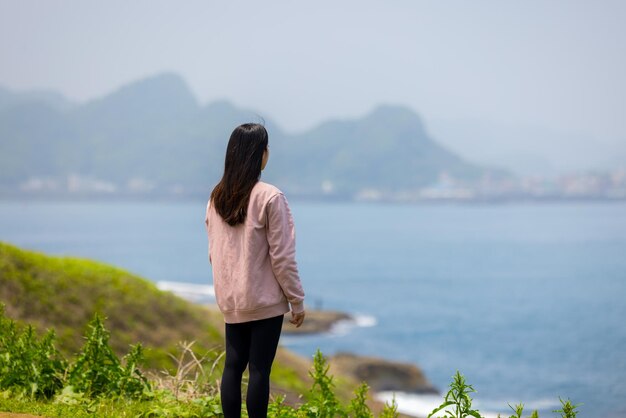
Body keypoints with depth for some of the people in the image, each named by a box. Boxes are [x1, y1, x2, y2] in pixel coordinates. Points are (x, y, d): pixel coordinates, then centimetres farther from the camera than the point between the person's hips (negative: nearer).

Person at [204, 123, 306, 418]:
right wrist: (297, 300, -4)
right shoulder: (269, 197, -15)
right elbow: (282, 255, -12)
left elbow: (214, 252, 11)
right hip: (264, 299, -6)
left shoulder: (217, 197, 5)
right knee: (259, 370, -2)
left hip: (230, 299, 6)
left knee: (232, 366, 9)